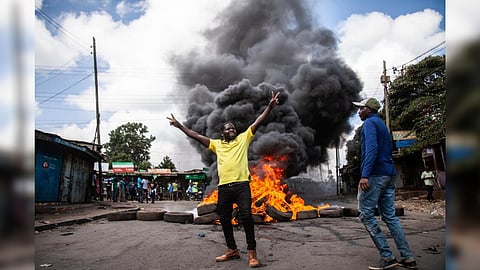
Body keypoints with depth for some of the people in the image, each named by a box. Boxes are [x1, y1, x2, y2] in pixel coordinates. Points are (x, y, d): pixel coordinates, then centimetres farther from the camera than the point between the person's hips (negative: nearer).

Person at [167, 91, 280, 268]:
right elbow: (196, 136, 17)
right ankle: (232, 250, 25)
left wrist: (270, 106, -4)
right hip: (224, 186, 4)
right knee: (224, 219, 10)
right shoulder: (217, 144, 18)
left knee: (246, 216, -10)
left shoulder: (243, 139, 12)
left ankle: (252, 253, -3)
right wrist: (179, 126, 15)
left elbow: (257, 123, 5)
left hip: (242, 184, -4)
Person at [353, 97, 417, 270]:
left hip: (375, 175, -9)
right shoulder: (382, 125, 24)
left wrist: (365, 175, -27)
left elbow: (371, 149, -20)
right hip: (389, 174, 9)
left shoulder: (370, 123, -5)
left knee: (366, 214, -5)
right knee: (390, 216, 9)